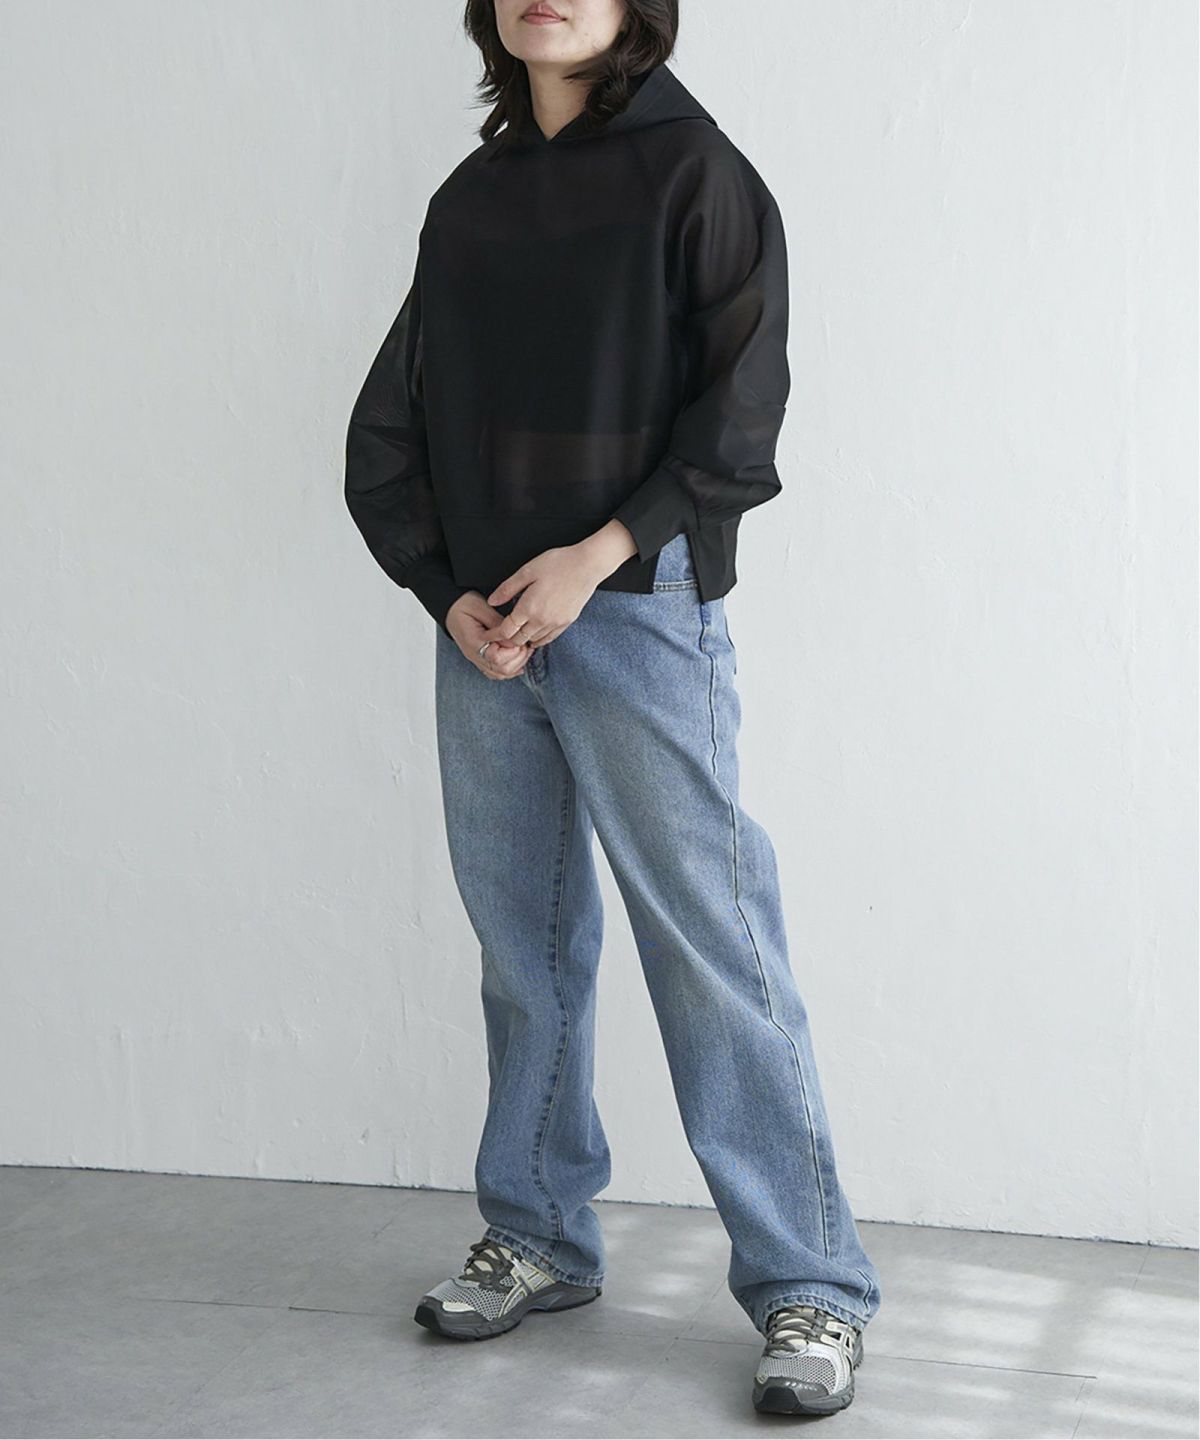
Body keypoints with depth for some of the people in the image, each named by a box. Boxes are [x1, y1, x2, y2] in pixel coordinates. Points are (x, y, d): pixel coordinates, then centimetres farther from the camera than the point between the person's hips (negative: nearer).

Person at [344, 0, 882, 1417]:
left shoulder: (692, 169, -1)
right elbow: (384, 434, 13)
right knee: (522, 946, 12)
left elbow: (739, 417, -8)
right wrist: (448, 590, -2)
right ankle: (538, 1239, 25)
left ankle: (808, 1284, 1)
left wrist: (594, 555, -16)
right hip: (479, 624, 5)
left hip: (638, 611, -5)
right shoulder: (466, 199, 13)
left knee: (710, 946, -6)